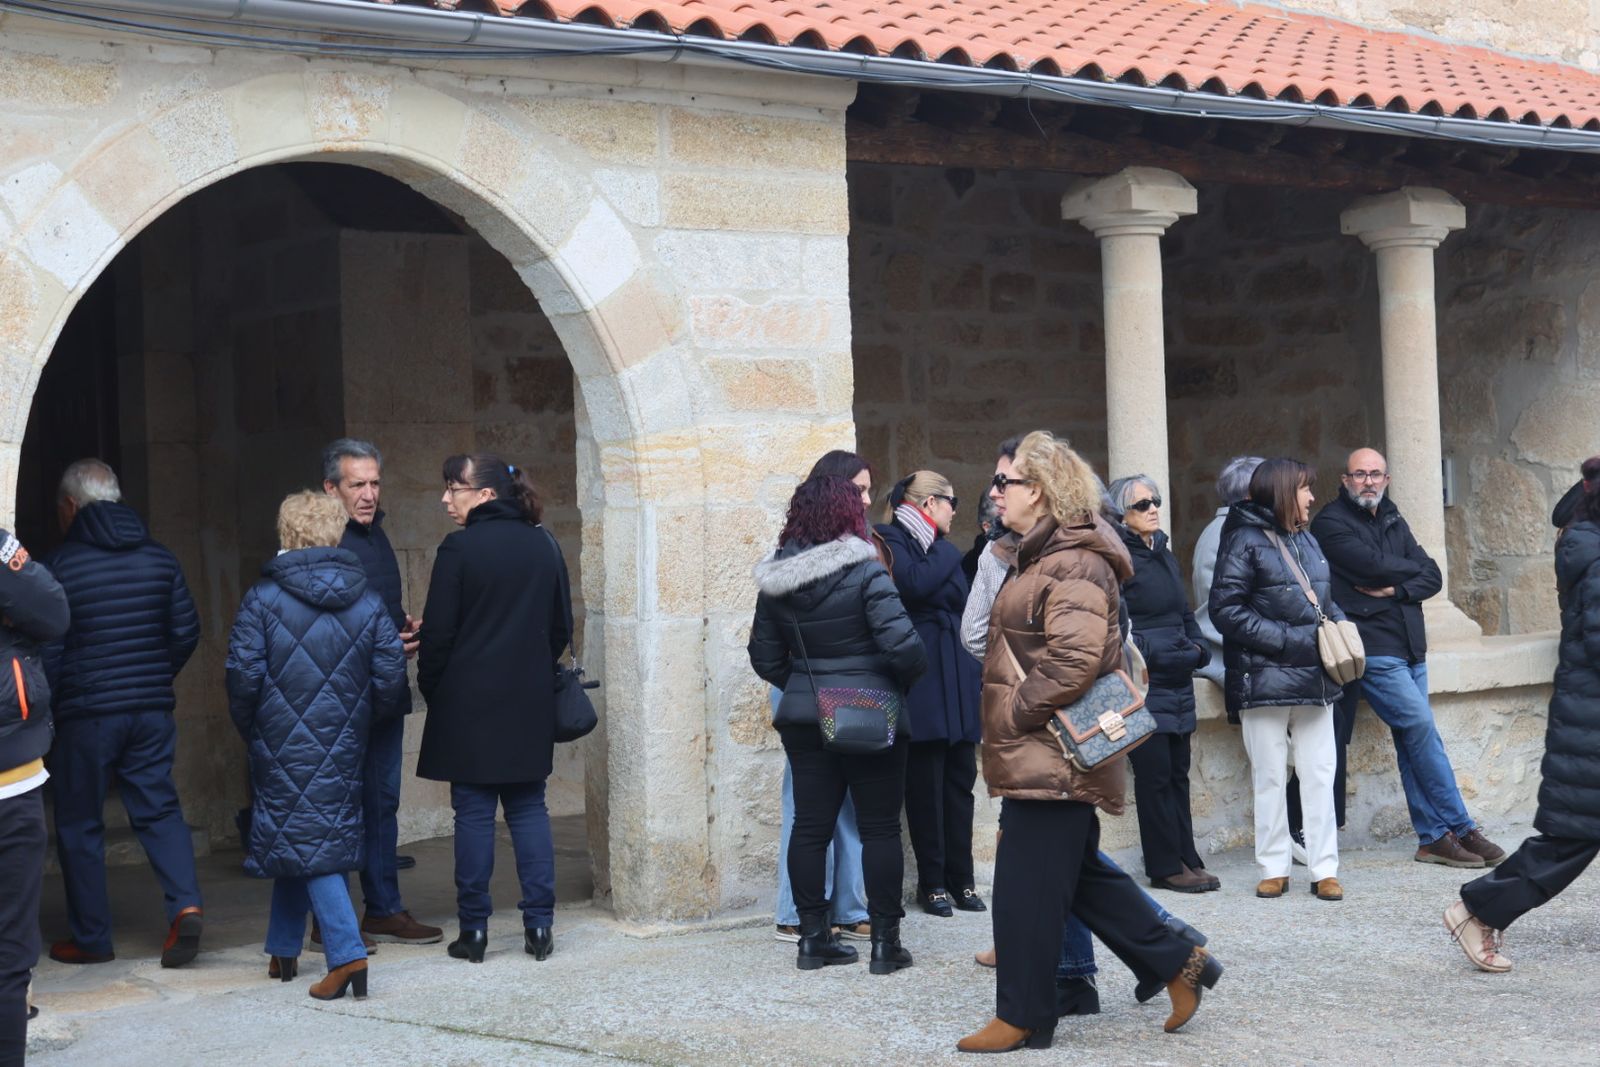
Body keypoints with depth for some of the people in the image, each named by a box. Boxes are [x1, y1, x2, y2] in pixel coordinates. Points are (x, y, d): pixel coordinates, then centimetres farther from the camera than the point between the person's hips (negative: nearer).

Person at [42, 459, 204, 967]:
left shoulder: (59, 566, -9)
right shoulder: (160, 558, 4)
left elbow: (46, 652, -8)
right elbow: (187, 631, 7)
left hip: (85, 715, -4)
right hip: (153, 711, 4)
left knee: (79, 825, 7)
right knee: (159, 809, 10)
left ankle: (90, 939, 12)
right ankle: (185, 903, -10)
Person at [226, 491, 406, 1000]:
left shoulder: (262, 599, -8)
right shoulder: (369, 601, 2)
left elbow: (244, 677, -11)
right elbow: (390, 678, -1)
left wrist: (250, 729, 6)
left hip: (284, 745, -4)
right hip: (344, 746, 4)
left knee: (303, 841, -1)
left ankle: (347, 954, -14)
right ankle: (284, 950, 26)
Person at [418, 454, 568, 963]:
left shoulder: (459, 548, -11)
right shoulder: (544, 546, 6)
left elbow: (438, 633, -9)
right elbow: (562, 627, 12)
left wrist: (431, 688, 4)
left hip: (470, 702, -4)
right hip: (531, 703, 5)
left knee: (473, 812, 1)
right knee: (528, 809, 9)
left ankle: (473, 929, 4)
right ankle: (539, 925, 6)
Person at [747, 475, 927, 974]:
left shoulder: (775, 580, 2)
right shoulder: (865, 570, -15)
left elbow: (765, 658, 8)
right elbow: (902, 643, -21)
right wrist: (911, 680, -1)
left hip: (804, 719, 5)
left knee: (810, 825, 10)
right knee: (880, 828, 4)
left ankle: (812, 937, 14)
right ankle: (884, 941, 7)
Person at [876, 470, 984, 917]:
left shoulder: (943, 548, 19)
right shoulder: (891, 541, -6)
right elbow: (914, 584, -24)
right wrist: (946, 553, -8)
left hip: (958, 678, 7)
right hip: (923, 683, -7)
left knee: (960, 778, 7)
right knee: (926, 783, -1)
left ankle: (960, 878, 13)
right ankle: (932, 881, 6)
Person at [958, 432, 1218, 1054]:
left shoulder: (1074, 563, -15)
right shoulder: (1045, 556, 18)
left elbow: (1076, 659, -26)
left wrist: (1014, 712, -19)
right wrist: (1008, 719, 15)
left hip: (1050, 754, -11)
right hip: (1039, 754, 11)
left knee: (1025, 885, -3)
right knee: (1080, 874, 14)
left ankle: (1022, 1016, 6)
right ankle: (1178, 963, 20)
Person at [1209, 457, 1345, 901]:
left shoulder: (1307, 540, 13)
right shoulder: (1245, 541, -8)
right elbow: (1225, 610, -14)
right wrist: (1288, 640, -17)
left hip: (1314, 679, 6)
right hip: (1265, 679, -6)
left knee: (1320, 776, 5)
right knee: (1270, 779, 4)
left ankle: (1325, 869, 10)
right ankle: (1274, 869, 13)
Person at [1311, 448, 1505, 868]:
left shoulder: (1392, 521, 18)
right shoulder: (1331, 522, -4)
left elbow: (1432, 577, 8)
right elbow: (1374, 564, -18)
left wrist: (1395, 589, -11)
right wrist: (1412, 569, 1)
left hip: (1409, 647, 7)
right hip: (1373, 650, -7)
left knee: (1413, 739, 6)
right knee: (1423, 728, -11)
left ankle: (1433, 838, 7)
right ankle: (1460, 829, -5)